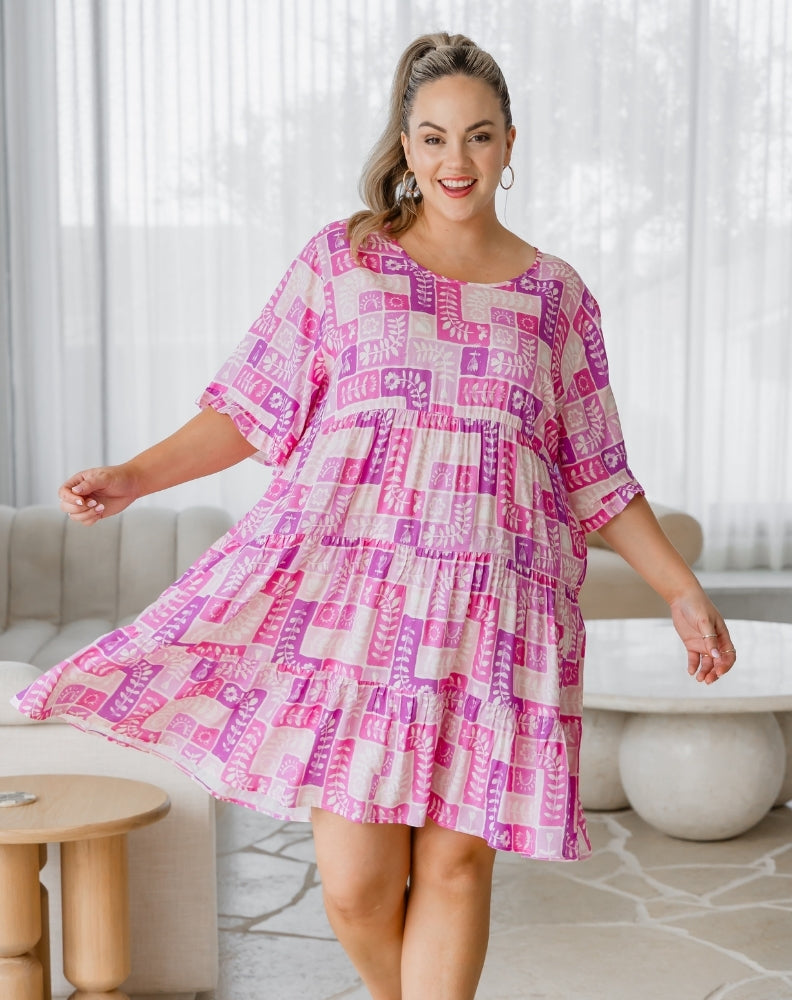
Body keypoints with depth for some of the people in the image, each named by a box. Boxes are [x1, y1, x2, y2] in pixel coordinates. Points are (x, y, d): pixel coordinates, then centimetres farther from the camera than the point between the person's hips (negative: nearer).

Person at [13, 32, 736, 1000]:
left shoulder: (557, 294, 12)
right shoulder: (341, 256, 8)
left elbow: (596, 477, 15)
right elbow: (255, 407, 7)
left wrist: (683, 590, 10)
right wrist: (133, 477, -5)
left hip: (492, 608, 1)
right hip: (350, 591, -1)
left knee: (456, 858, 0)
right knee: (354, 885, -3)